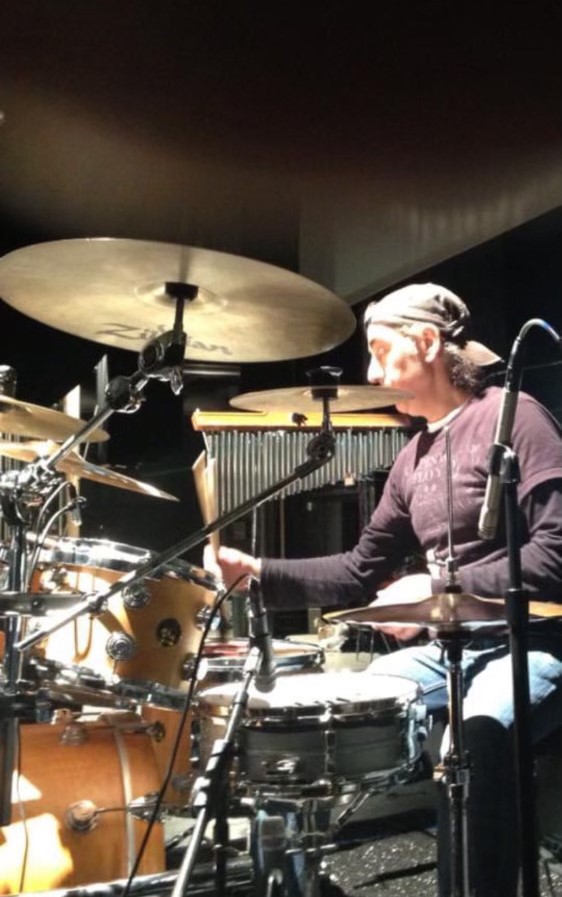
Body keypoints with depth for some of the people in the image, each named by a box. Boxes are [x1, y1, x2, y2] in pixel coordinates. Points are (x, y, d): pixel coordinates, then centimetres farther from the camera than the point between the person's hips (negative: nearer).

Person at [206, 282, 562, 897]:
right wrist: (258, 571, 4)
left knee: (477, 736, -36)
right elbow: (362, 571, 14)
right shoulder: (413, 458, 13)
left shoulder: (510, 415, -11)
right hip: (451, 646, 8)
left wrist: (438, 585, -22)